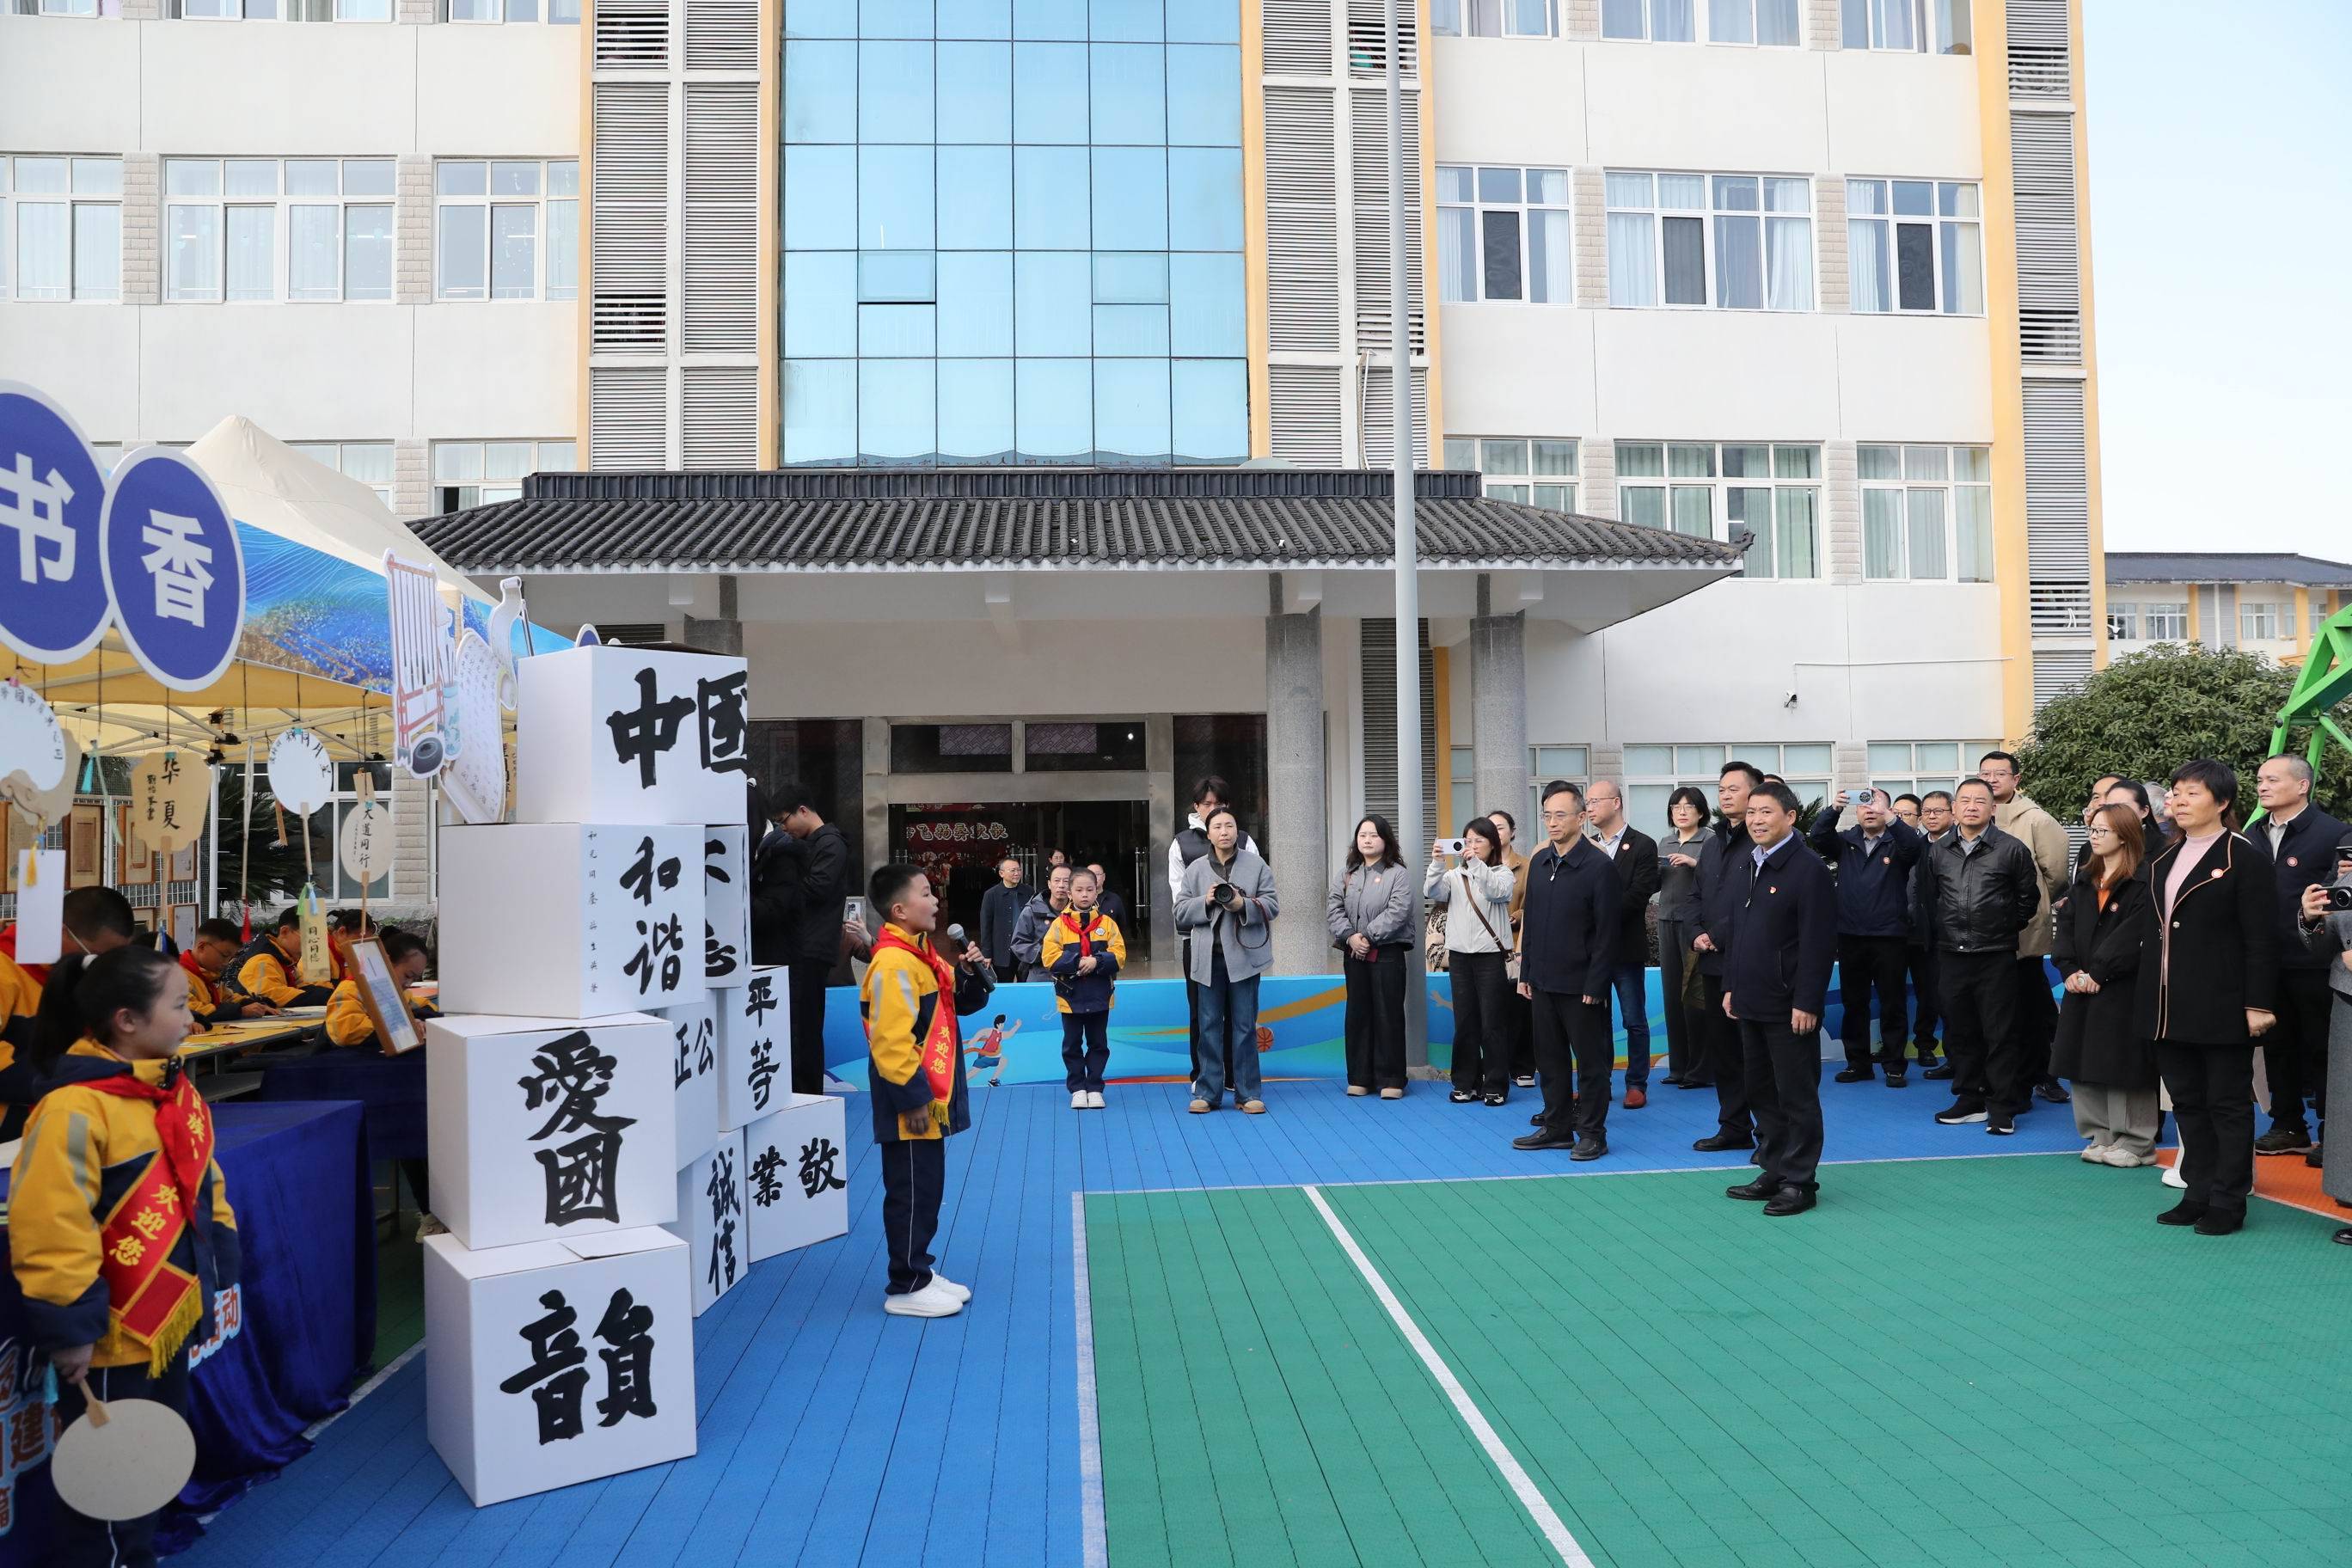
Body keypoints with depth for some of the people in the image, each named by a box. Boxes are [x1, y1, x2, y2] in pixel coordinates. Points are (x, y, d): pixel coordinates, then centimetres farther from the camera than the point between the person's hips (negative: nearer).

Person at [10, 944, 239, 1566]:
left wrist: (215, 1279, 13)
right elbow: (49, 1230, -25)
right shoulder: (75, 1108, -25)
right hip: (111, 1338, -8)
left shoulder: (175, 1090, 4)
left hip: (169, 1321, 8)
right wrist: (68, 1329, -22)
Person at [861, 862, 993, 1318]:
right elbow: (890, 1041, -24)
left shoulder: (922, 953, 11)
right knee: (911, 1193, -1)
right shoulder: (893, 963, -20)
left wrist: (973, 973, 0)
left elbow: (962, 1002, 20)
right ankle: (905, 1289, 10)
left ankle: (920, 1272, 29)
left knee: (927, 1190, 18)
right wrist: (914, 1098, -22)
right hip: (909, 1104, -10)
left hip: (931, 1097, 10)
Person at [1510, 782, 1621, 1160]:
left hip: (1581, 986, -6)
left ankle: (1592, 1134, 15)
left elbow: (1607, 933, -13)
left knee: (1591, 1061, 5)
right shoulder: (1540, 862, 8)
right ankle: (1557, 1127, 25)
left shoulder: (1599, 867, -12)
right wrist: (1526, 972, 10)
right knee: (1550, 1058, 14)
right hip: (1543, 981, 7)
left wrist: (1595, 986, -15)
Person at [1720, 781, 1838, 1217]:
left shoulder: (1808, 868, -12)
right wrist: (1731, 986, 15)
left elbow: (1818, 943, -16)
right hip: (1749, 1002, 8)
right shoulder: (1744, 867, 13)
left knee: (1797, 1096, 2)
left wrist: (1807, 1003, -18)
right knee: (1761, 1093, 15)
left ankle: (1799, 1181, 11)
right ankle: (1773, 1172, 25)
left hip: (1789, 1007, -8)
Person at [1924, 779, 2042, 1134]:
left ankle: (2003, 1108, 7)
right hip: (1951, 955, 4)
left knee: (2000, 1034, -1)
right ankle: (1970, 1100, 21)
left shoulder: (2012, 849, -3)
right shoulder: (1938, 853, 8)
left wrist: (2008, 928, 9)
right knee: (1959, 1031, 10)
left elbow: (2029, 897, 6)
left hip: (1996, 956, -4)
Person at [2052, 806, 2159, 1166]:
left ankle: (2135, 1143, 8)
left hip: (2123, 989, -7)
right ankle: (2100, 1137, 20)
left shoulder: (2143, 882, -9)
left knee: (2123, 1065, -3)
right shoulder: (2083, 881, 14)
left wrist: (2097, 973, -15)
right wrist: (2071, 970, -4)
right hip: (2083, 988, 7)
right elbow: (2066, 927, 10)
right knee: (2084, 1063, 10)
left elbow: (2134, 937, -16)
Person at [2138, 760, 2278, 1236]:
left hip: (2221, 1008, -7)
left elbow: (2261, 938, -11)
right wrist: (2149, 994, 11)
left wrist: (2259, 1004, -14)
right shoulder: (2163, 858, 12)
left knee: (2228, 1104, 4)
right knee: (2188, 1103, 13)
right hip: (2170, 1008, 7)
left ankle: (2228, 1201, 13)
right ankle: (2199, 1192, 23)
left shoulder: (2246, 858, -8)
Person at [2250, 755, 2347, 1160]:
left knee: (2320, 1048, 5)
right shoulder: (2253, 836, 8)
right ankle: (2288, 1127, 25)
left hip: (2312, 963, -5)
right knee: (2277, 1046, 13)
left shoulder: (2333, 834, -8)